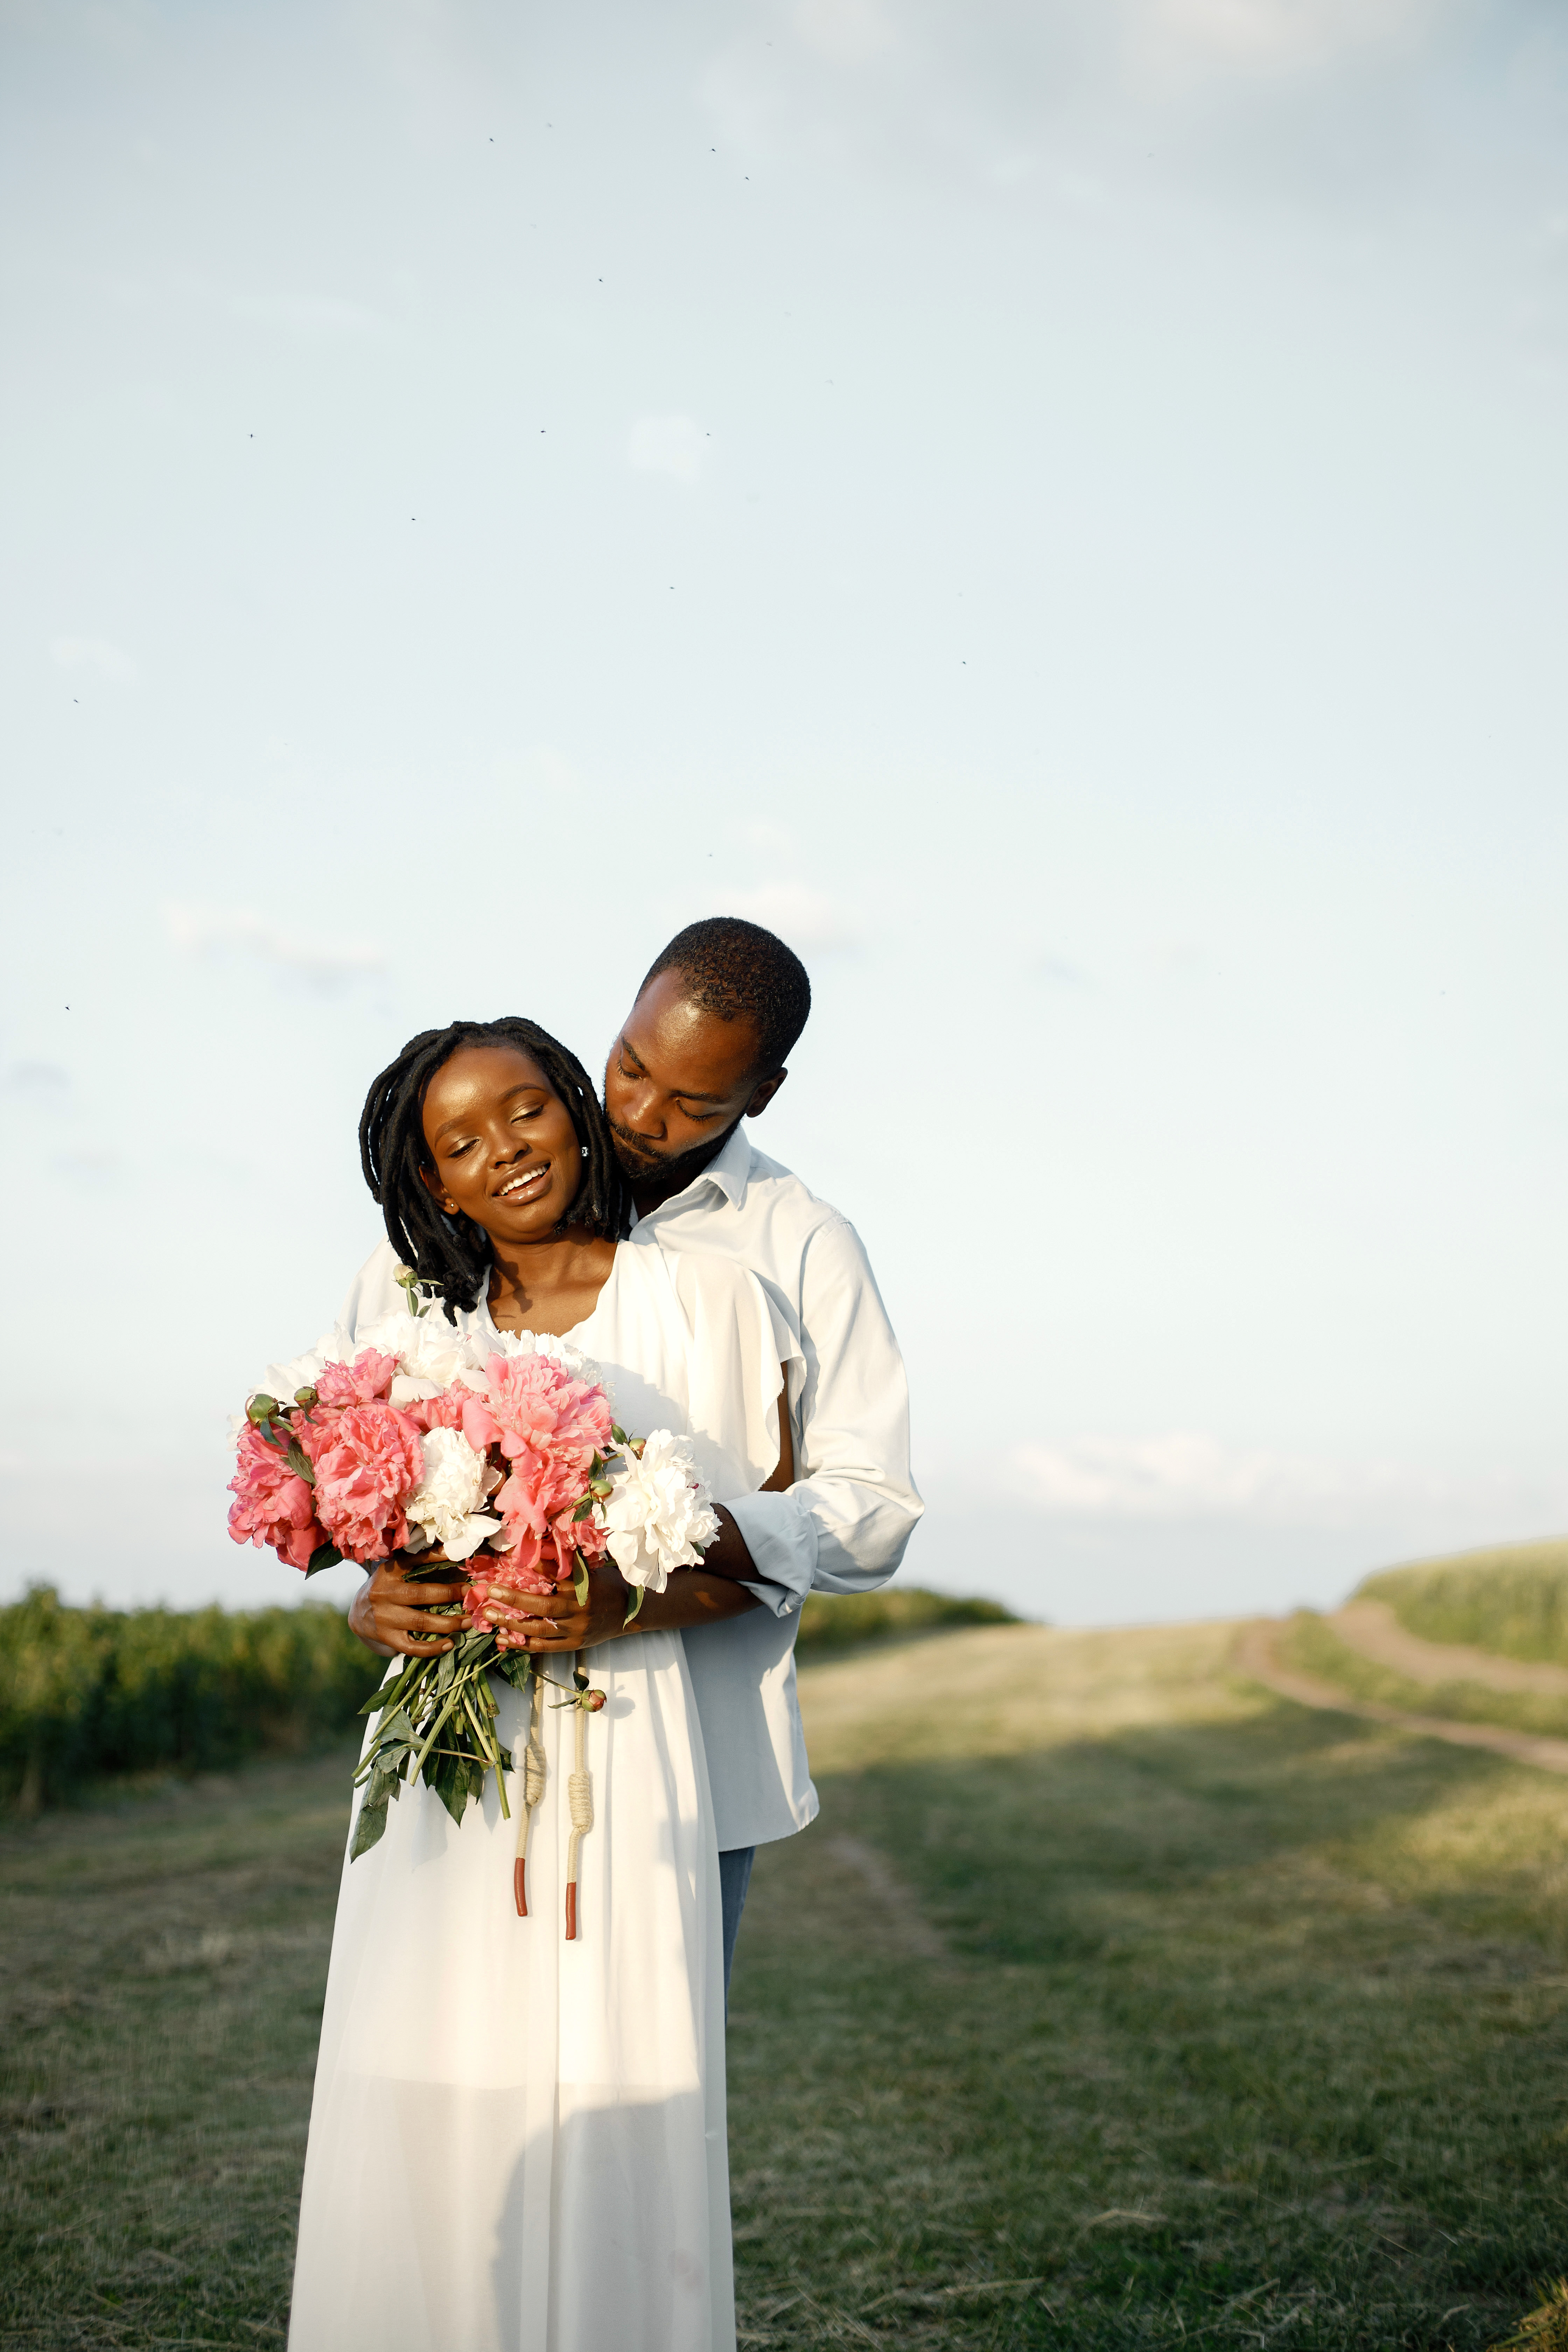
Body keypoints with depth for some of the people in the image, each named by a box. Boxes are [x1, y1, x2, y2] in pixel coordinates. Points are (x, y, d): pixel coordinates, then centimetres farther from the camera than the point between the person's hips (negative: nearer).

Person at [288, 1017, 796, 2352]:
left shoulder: (706, 1304, 0)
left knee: (613, 2127, -5)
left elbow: (769, 1550, 3)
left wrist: (629, 1609, -15)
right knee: (428, 2123, 0)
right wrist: (383, 1608, -4)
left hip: (625, 1758, -3)